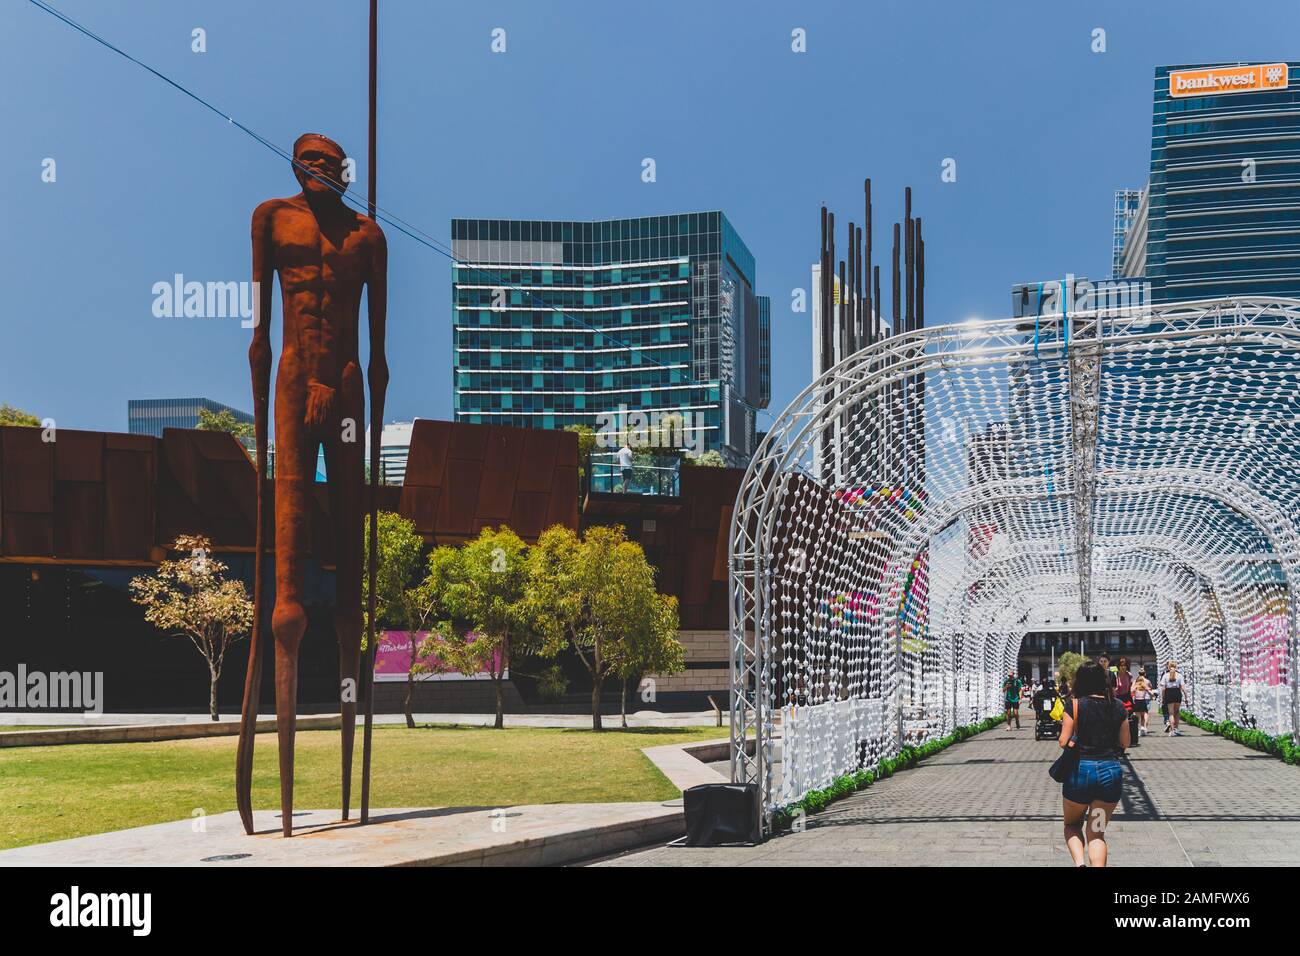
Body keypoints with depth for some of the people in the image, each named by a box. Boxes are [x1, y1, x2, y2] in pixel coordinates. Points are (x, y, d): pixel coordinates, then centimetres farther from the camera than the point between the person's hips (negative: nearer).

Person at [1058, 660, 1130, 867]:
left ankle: (1079, 863, -8)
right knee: (1097, 832, 10)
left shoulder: (1075, 705, -5)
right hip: (1111, 771, 2)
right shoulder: (1118, 707, 4)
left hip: (1080, 770, -2)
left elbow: (1063, 742, -6)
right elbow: (1124, 744, 9)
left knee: (1072, 825, 17)